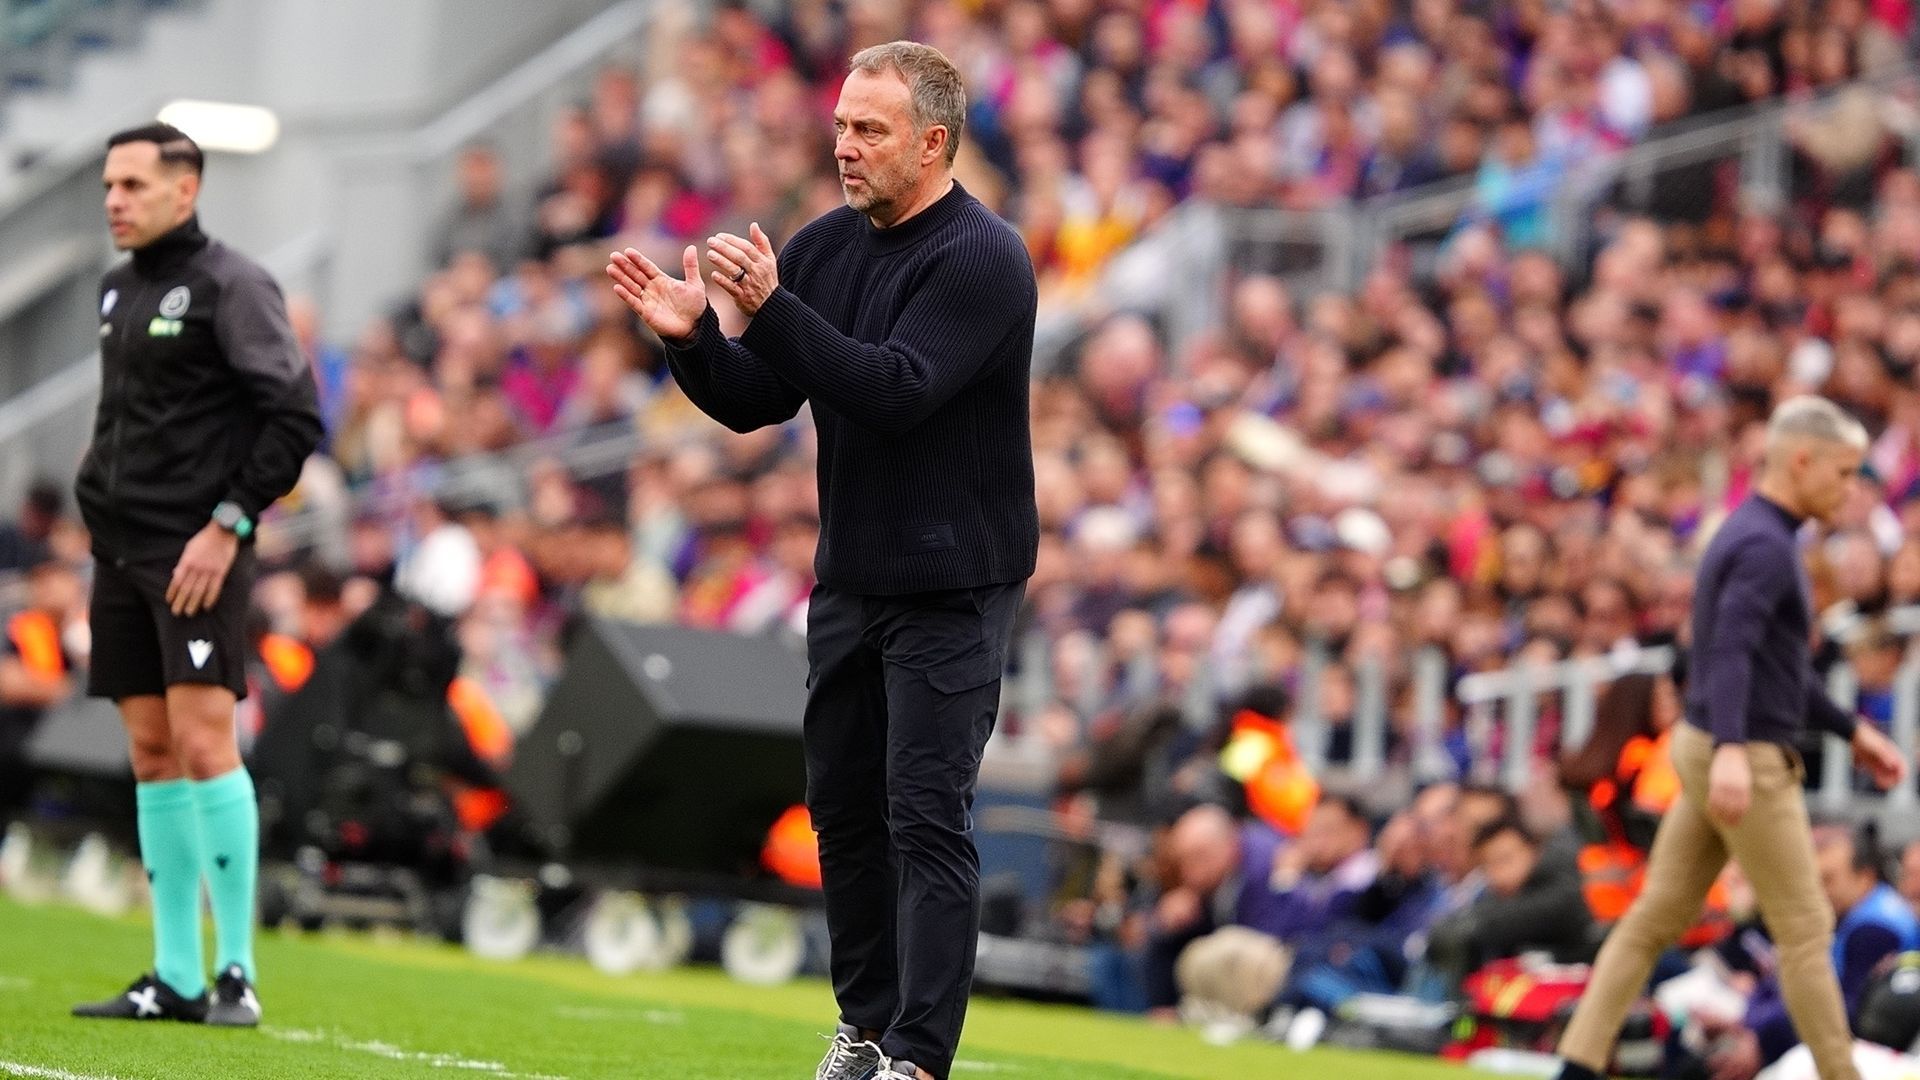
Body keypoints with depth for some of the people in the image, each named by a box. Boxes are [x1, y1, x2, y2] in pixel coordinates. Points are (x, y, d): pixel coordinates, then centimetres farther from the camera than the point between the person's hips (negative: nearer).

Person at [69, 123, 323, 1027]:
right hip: (120, 549, 8)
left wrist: (229, 524, -15)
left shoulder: (231, 284, -7)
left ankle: (236, 972, -10)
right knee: (151, 754, 6)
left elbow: (297, 413, -13)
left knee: (202, 741, -13)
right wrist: (100, 494, 13)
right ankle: (175, 977, 9)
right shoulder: (118, 289, 16)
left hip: (196, 553, -8)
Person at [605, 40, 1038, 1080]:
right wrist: (692, 336, -11)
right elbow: (754, 402, 8)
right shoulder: (824, 246, 8)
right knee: (844, 808, 12)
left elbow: (895, 390, -26)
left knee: (925, 817, -11)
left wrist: (770, 309, -32)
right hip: (847, 582, 8)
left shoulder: (980, 258, -14)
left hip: (949, 591, -7)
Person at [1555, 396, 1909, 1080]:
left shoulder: (1751, 537, 15)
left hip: (1717, 755, 10)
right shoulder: (1764, 546, -18)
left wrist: (1852, 732, 27)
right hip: (1747, 766, -10)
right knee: (1805, 928, 1)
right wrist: (1731, 751, -46)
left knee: (1656, 918, 7)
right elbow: (1730, 651, -33)